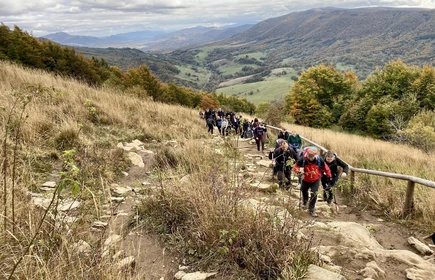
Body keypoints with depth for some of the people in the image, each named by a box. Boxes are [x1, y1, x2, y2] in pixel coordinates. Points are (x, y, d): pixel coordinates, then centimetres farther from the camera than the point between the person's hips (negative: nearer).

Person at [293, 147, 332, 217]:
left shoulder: (319, 159, -22)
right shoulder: (302, 159, -25)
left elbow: (325, 167, -6)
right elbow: (295, 167, -15)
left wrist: (329, 176, 2)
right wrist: (299, 170, -38)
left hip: (316, 180, -1)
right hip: (306, 179, 2)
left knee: (314, 194, -10)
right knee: (304, 190, 25)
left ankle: (311, 210, 5)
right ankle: (305, 202, 58)